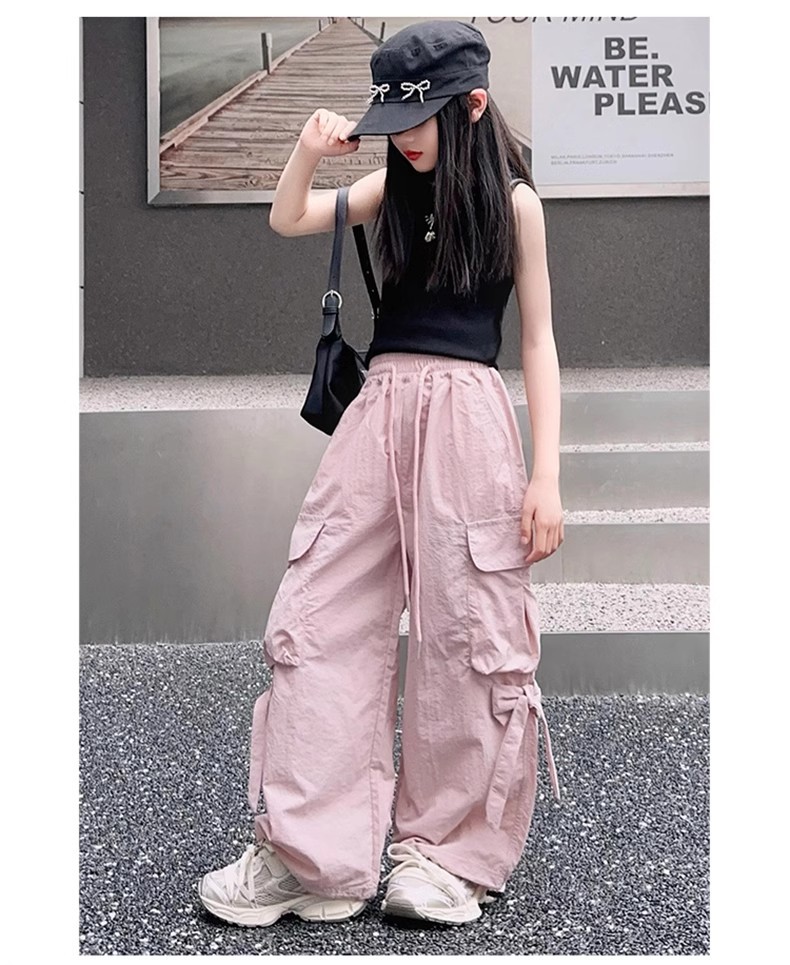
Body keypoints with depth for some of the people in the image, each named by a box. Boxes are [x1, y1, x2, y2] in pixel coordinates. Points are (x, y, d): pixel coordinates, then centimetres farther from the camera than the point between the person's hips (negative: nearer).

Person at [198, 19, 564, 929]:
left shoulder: (514, 202, 1)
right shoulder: (393, 187, 12)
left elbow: (538, 342, 0)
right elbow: (288, 222, 12)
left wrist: (546, 476, -6)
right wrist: (308, 152, -7)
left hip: (466, 420, -4)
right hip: (378, 411, 4)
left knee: (467, 640, 1)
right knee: (317, 621, -2)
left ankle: (451, 852, 15)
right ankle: (308, 853, 5)